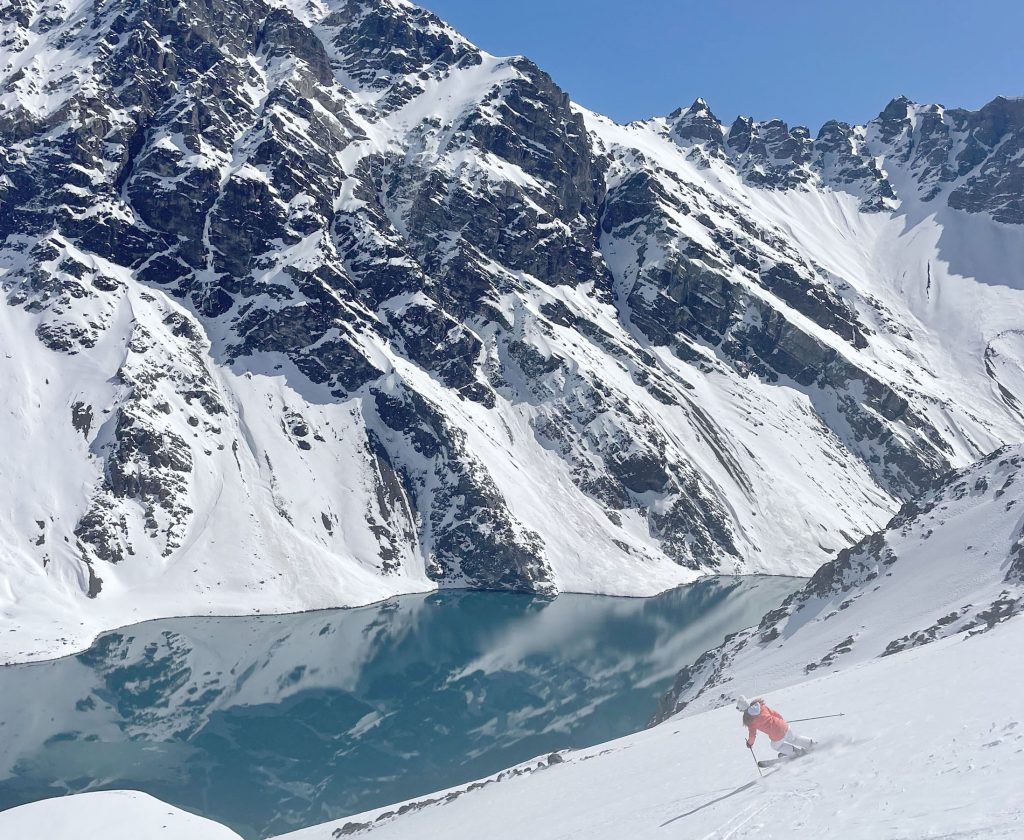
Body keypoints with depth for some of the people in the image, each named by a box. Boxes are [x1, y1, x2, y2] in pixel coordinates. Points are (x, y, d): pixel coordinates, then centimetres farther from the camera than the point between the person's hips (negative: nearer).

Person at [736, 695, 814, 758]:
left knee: (776, 746, 29)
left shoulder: (748, 719, -8)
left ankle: (796, 751, 26)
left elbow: (752, 734, 1)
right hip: (784, 727, 4)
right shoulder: (761, 705, 0)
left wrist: (750, 743, 21)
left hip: (777, 735, -4)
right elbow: (774, 713, 9)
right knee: (794, 738, 32)